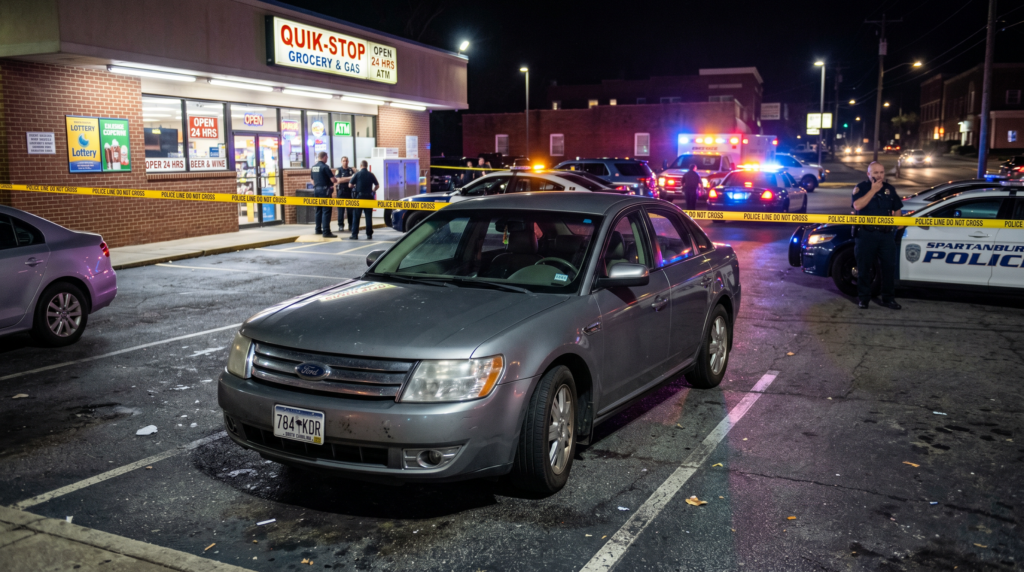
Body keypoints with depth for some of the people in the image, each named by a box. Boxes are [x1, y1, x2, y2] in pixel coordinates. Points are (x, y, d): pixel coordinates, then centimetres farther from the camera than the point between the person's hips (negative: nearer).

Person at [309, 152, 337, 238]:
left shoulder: (313, 167, 9)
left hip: (316, 190, 8)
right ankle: (326, 231, -11)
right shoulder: (325, 167, -13)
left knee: (318, 210, 15)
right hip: (325, 190, -8)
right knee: (326, 211, -7)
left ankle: (318, 229, 21)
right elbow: (333, 179, -14)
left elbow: (312, 179, 17)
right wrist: (336, 180, 6)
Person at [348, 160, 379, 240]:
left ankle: (355, 234, 0)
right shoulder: (371, 175, 4)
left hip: (359, 196, -3)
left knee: (356, 216, 3)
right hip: (369, 197, 3)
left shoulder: (357, 174, -5)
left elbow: (350, 185, -5)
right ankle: (369, 234, 6)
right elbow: (377, 185, 10)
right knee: (369, 216, 6)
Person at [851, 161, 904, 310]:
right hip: (866, 234, -3)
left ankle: (888, 298, 13)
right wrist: (873, 190, -18)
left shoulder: (890, 189, 12)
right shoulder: (861, 188, -1)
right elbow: (857, 205, -20)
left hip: (887, 234, 4)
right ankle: (863, 298, 14)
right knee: (864, 267, 3)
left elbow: (897, 209, 21)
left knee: (889, 266, 3)